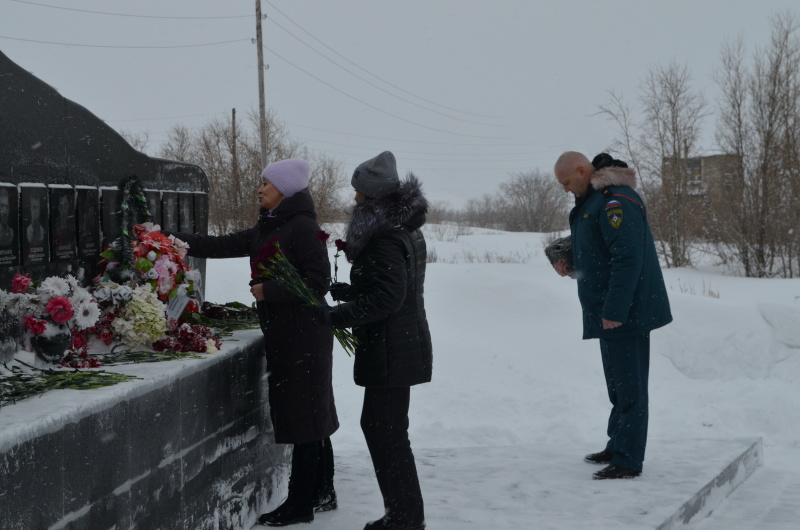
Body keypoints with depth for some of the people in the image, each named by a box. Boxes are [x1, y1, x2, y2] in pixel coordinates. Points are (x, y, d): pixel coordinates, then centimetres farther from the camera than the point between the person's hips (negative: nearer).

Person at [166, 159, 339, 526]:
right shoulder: (266, 228, 14)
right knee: (310, 413, 14)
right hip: (283, 333, 9)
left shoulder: (302, 227, -13)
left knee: (303, 413, -4)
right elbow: (224, 246, 15)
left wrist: (269, 290, -16)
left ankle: (300, 504, 2)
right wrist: (176, 241, 9)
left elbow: (318, 281, -17)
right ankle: (322, 494, 24)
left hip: (303, 335, -9)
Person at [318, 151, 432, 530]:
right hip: (405, 344, 11)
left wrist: (335, 315, -23)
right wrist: (343, 291, 19)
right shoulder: (405, 230, 13)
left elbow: (386, 297, -25)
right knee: (378, 425, 18)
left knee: (387, 433, -5)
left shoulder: (385, 239, -19)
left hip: (391, 350, -11)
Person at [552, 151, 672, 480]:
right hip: (610, 313, 11)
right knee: (618, 384, 18)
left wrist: (614, 310, -26)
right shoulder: (592, 200, 16)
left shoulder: (616, 201, -18)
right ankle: (617, 447, 29)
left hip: (625, 313, -11)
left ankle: (627, 461, -2)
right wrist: (570, 264, 8)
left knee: (629, 387, -6)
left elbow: (628, 258, -25)